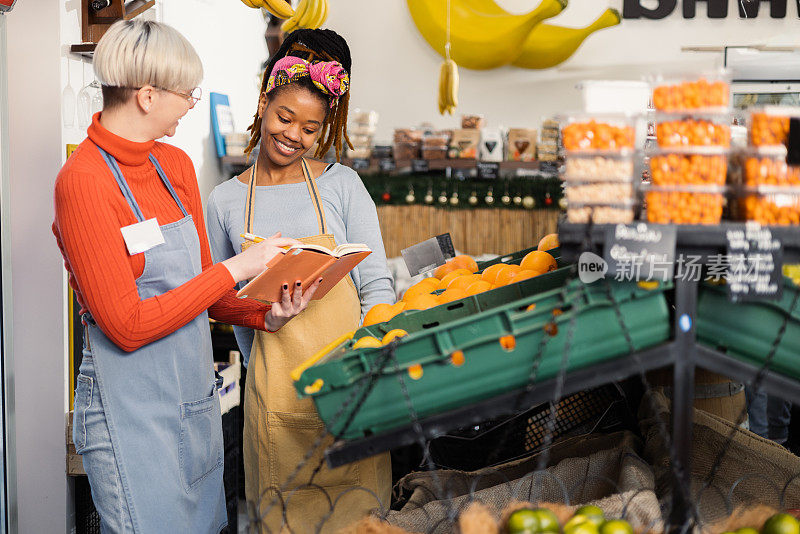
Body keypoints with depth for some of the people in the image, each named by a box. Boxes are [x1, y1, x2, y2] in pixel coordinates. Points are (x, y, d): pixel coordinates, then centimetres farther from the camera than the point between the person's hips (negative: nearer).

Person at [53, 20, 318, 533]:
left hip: (197, 396, 8)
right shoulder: (82, 181, -18)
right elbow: (128, 326, -20)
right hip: (132, 409, -7)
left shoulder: (176, 165, 6)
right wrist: (236, 268, -18)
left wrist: (266, 315, -9)